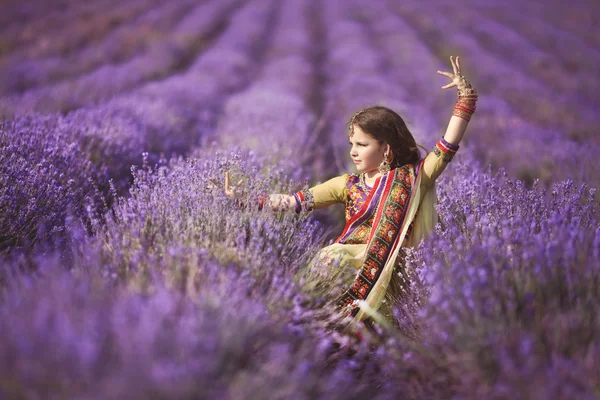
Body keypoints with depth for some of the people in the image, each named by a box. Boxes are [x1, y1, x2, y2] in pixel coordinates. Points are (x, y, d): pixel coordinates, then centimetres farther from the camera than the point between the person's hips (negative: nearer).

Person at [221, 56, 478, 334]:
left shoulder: (412, 178, 6)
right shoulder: (348, 185, 16)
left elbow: (447, 147, 1)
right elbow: (298, 201, 13)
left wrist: (465, 96, -3)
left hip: (384, 272, -3)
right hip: (345, 263, 3)